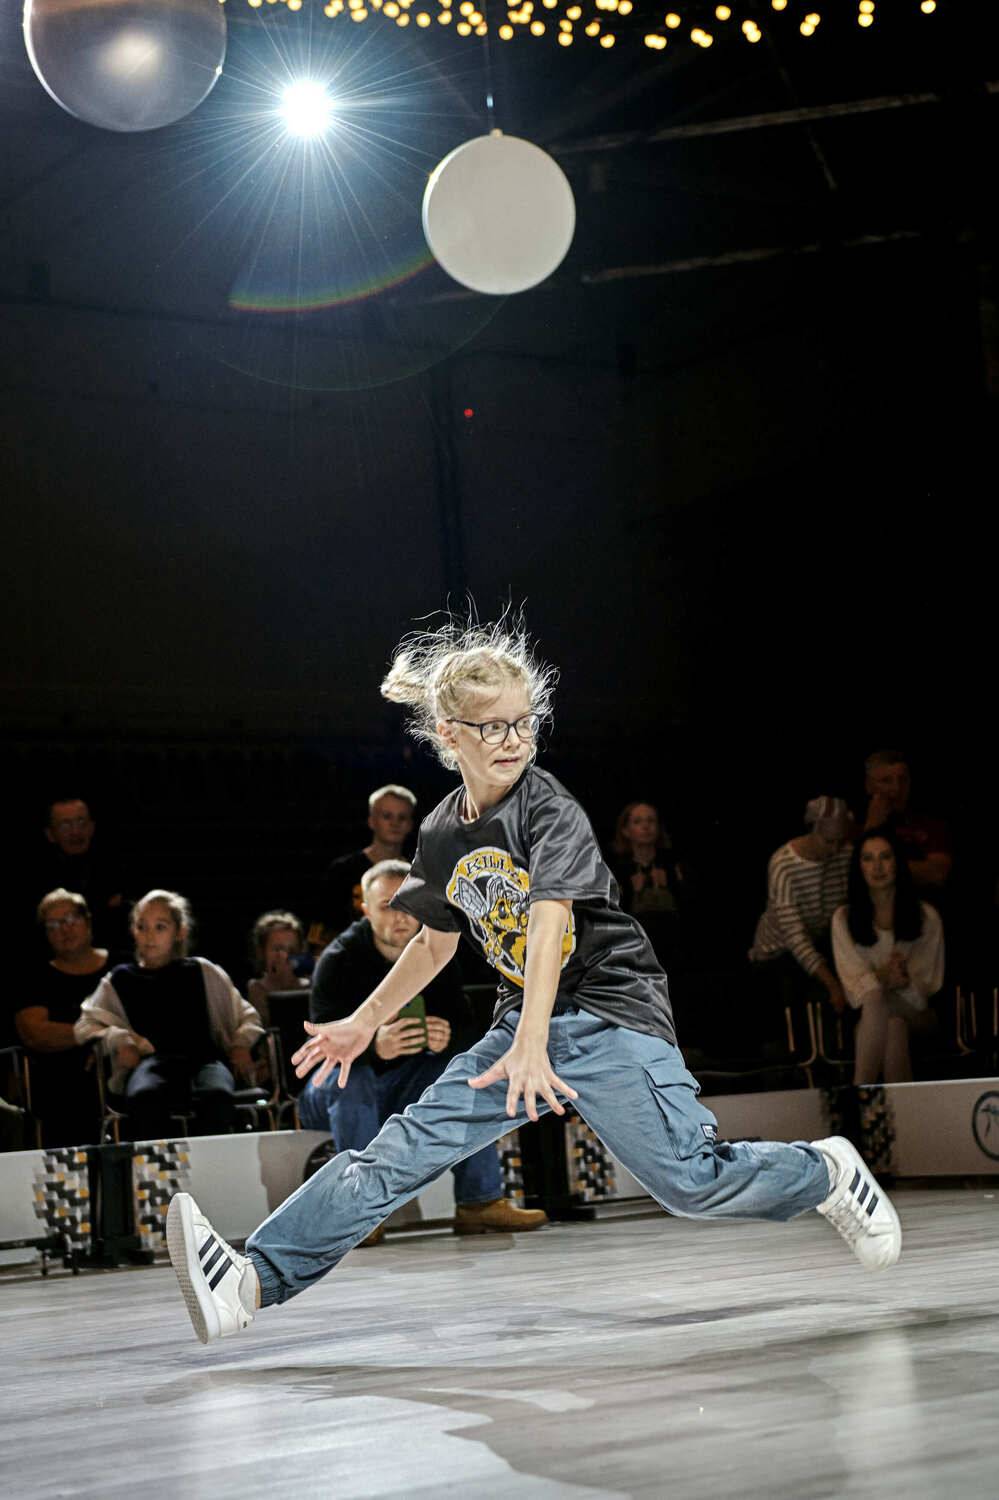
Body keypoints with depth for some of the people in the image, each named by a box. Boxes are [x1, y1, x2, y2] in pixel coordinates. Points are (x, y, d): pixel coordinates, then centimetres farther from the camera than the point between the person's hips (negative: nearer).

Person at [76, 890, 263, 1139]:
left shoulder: (203, 972, 25)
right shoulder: (120, 980, 25)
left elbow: (247, 1016, 28)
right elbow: (85, 1026, 17)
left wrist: (241, 1044, 7)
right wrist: (119, 1041, -2)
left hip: (204, 1058, 0)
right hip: (150, 1061, 0)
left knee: (218, 1095, -40)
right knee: (143, 1096, -41)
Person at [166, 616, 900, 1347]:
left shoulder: (552, 811, -15)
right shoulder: (442, 835, 4)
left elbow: (550, 922, -31)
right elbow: (437, 943, 21)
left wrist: (533, 1044, -44)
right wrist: (365, 1022, 21)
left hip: (611, 1011, -5)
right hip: (522, 1021, 5)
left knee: (692, 1182, -14)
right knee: (404, 1146, -8)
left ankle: (826, 1172, 15)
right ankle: (255, 1280, -16)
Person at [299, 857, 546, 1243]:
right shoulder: (338, 960, -17)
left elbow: (462, 1019, -8)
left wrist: (447, 1036, -34)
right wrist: (374, 1045, -49)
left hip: (403, 1087, 4)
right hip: (335, 1090, -4)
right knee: (350, 1077, -35)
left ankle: (480, 1201, -14)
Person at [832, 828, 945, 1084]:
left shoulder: (926, 917, 7)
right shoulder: (844, 918, 8)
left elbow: (927, 983, 5)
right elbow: (853, 979, 0)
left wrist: (905, 981, -19)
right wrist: (882, 977, -22)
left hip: (912, 1010, 0)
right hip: (868, 1015, 0)